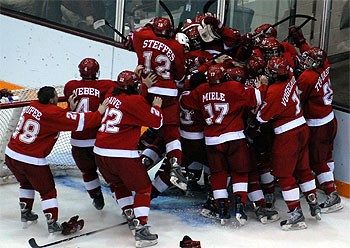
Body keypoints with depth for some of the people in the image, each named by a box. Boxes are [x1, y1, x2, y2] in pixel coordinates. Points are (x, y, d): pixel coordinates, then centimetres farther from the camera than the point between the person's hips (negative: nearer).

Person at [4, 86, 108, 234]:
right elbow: (79, 122, -15)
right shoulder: (52, 113, -15)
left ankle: (25, 212, 42)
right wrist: (99, 113, -5)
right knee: (47, 191, 9)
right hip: (31, 160, -7)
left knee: (26, 183, 32)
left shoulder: (33, 105, 7)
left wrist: (71, 110, 9)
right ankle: (52, 223, 7)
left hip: (11, 154, 7)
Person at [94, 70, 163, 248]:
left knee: (118, 184, 29)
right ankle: (141, 229, -4)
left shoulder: (110, 96, 12)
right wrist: (156, 106, 16)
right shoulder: (136, 101, -7)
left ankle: (130, 217, 28)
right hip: (123, 154, -6)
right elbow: (156, 122, -3)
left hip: (100, 152, 6)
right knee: (143, 188, 7)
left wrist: (145, 86, 33)